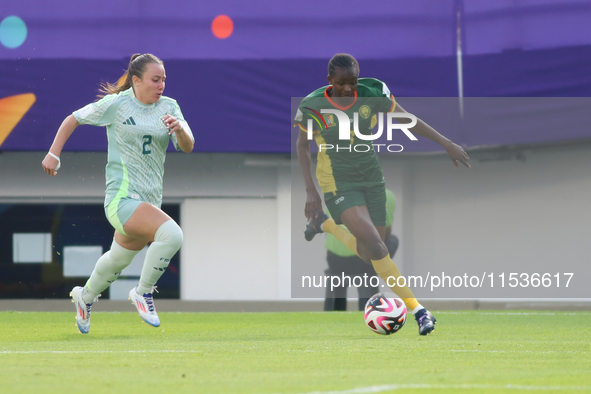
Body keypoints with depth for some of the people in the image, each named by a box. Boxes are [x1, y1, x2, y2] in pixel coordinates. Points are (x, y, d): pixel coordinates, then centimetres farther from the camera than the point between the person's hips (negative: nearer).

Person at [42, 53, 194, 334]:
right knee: (171, 233, -29)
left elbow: (187, 147, -2)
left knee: (119, 259, 24)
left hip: (150, 200, 6)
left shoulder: (169, 107, 5)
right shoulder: (116, 104, -7)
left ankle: (86, 297, 52)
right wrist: (53, 154, -2)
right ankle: (143, 292, -10)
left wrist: (180, 128, -23)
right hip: (122, 198, -6)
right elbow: (73, 119, 5)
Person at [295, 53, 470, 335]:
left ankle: (324, 224, 38)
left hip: (372, 180, 4)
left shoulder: (372, 94, -10)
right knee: (375, 245, -23)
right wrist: (310, 190, -6)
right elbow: (302, 145, 0)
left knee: (367, 254, 9)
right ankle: (416, 309, -20)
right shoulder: (313, 107, -15)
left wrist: (445, 143, -2)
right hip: (339, 184, -4)